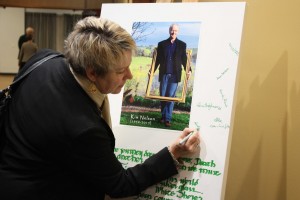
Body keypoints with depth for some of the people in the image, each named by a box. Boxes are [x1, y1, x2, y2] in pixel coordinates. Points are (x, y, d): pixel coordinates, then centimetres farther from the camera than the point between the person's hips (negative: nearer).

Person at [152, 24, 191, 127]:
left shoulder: (182, 44, 6)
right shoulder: (161, 44, 9)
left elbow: (184, 59, 5)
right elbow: (157, 59, 11)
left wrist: (188, 70, -9)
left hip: (174, 75, -2)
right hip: (164, 74, 2)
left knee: (171, 97, -5)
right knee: (162, 96, 4)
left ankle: (168, 119, -1)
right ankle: (163, 116, 17)